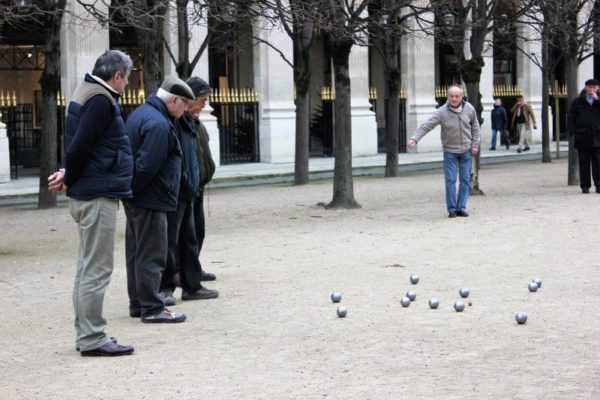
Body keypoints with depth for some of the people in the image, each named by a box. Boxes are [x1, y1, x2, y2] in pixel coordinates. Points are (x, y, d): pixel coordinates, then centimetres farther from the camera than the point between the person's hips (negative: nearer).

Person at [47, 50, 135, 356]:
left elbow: (76, 145, 15)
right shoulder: (100, 100, -16)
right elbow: (78, 147, -21)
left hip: (87, 196, 10)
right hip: (98, 196, -10)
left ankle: (87, 334, 21)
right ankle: (92, 339, -2)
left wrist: (69, 176, 0)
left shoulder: (87, 94, 16)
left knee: (88, 267, 14)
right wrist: (70, 178, -6)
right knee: (96, 270, -6)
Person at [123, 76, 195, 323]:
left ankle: (138, 303, 23)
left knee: (137, 253, 15)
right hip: (150, 200, -10)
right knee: (151, 255, -5)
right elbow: (146, 166, -25)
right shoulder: (158, 125, -20)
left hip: (137, 198, 10)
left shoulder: (142, 113, 14)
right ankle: (151, 308, -2)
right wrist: (132, 190, -13)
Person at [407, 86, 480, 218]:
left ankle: (461, 208, 13)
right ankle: (452, 209, 5)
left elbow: (475, 126, 7)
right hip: (450, 151, -3)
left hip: (466, 151, 3)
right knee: (450, 180, -4)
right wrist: (414, 138, -35)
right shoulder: (442, 112, -16)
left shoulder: (469, 109, -6)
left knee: (465, 180, 5)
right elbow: (426, 126, -23)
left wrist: (475, 144, 2)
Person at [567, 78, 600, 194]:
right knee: (584, 163, 3)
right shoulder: (577, 102, 6)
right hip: (582, 138, -1)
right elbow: (570, 118, 5)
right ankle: (585, 186, 8)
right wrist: (573, 131, -6)